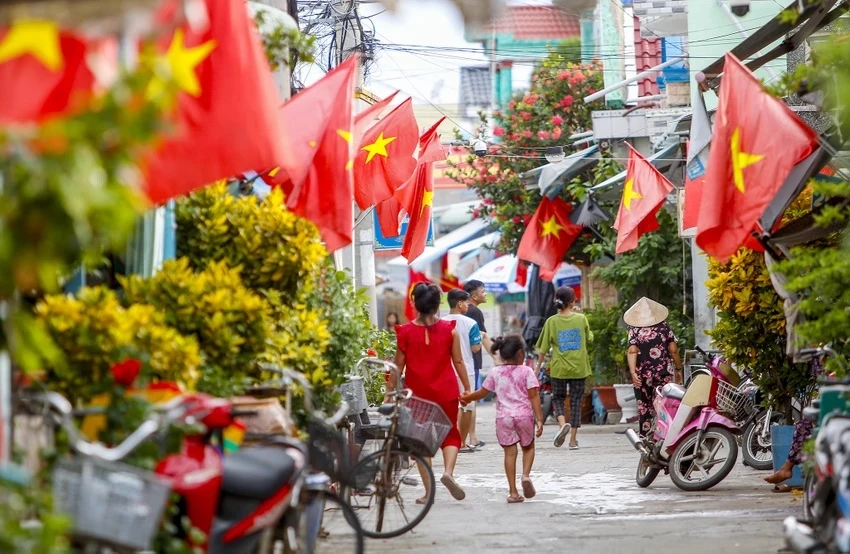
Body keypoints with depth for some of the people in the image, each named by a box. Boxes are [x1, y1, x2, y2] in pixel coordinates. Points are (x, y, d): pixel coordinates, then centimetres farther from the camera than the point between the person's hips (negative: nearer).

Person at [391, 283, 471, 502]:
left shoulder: (405, 332, -4)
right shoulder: (449, 330, -2)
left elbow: (399, 366, -2)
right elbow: (458, 362, 0)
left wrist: (390, 392, 6)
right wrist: (467, 388, 9)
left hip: (417, 393, 0)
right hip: (446, 392, 0)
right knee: (450, 434, 14)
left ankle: (428, 491, 7)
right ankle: (448, 472, -13)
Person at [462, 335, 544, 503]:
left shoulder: (495, 373, 6)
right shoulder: (526, 372, -2)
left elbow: (481, 393, 14)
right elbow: (534, 397, -7)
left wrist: (465, 398, 31)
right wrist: (539, 419, -8)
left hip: (503, 416, 2)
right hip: (524, 414, -2)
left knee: (510, 452, 5)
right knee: (528, 447, 18)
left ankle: (513, 492, 2)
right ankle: (526, 474, -8)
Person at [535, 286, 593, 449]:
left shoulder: (552, 321, -7)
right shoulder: (581, 319, -5)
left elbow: (543, 348, -3)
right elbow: (589, 339, 13)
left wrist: (538, 367, 8)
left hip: (559, 368, -1)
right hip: (578, 367, 1)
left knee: (558, 398, 16)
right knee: (576, 402, 8)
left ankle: (563, 423, -13)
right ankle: (573, 440, 8)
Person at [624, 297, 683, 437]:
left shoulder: (634, 329, 0)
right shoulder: (663, 326, 3)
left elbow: (632, 351, -12)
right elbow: (673, 350, 1)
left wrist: (633, 372, -18)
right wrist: (678, 369, 11)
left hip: (642, 374, 0)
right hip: (663, 373, 0)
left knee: (644, 406, 9)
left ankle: (645, 437, 10)